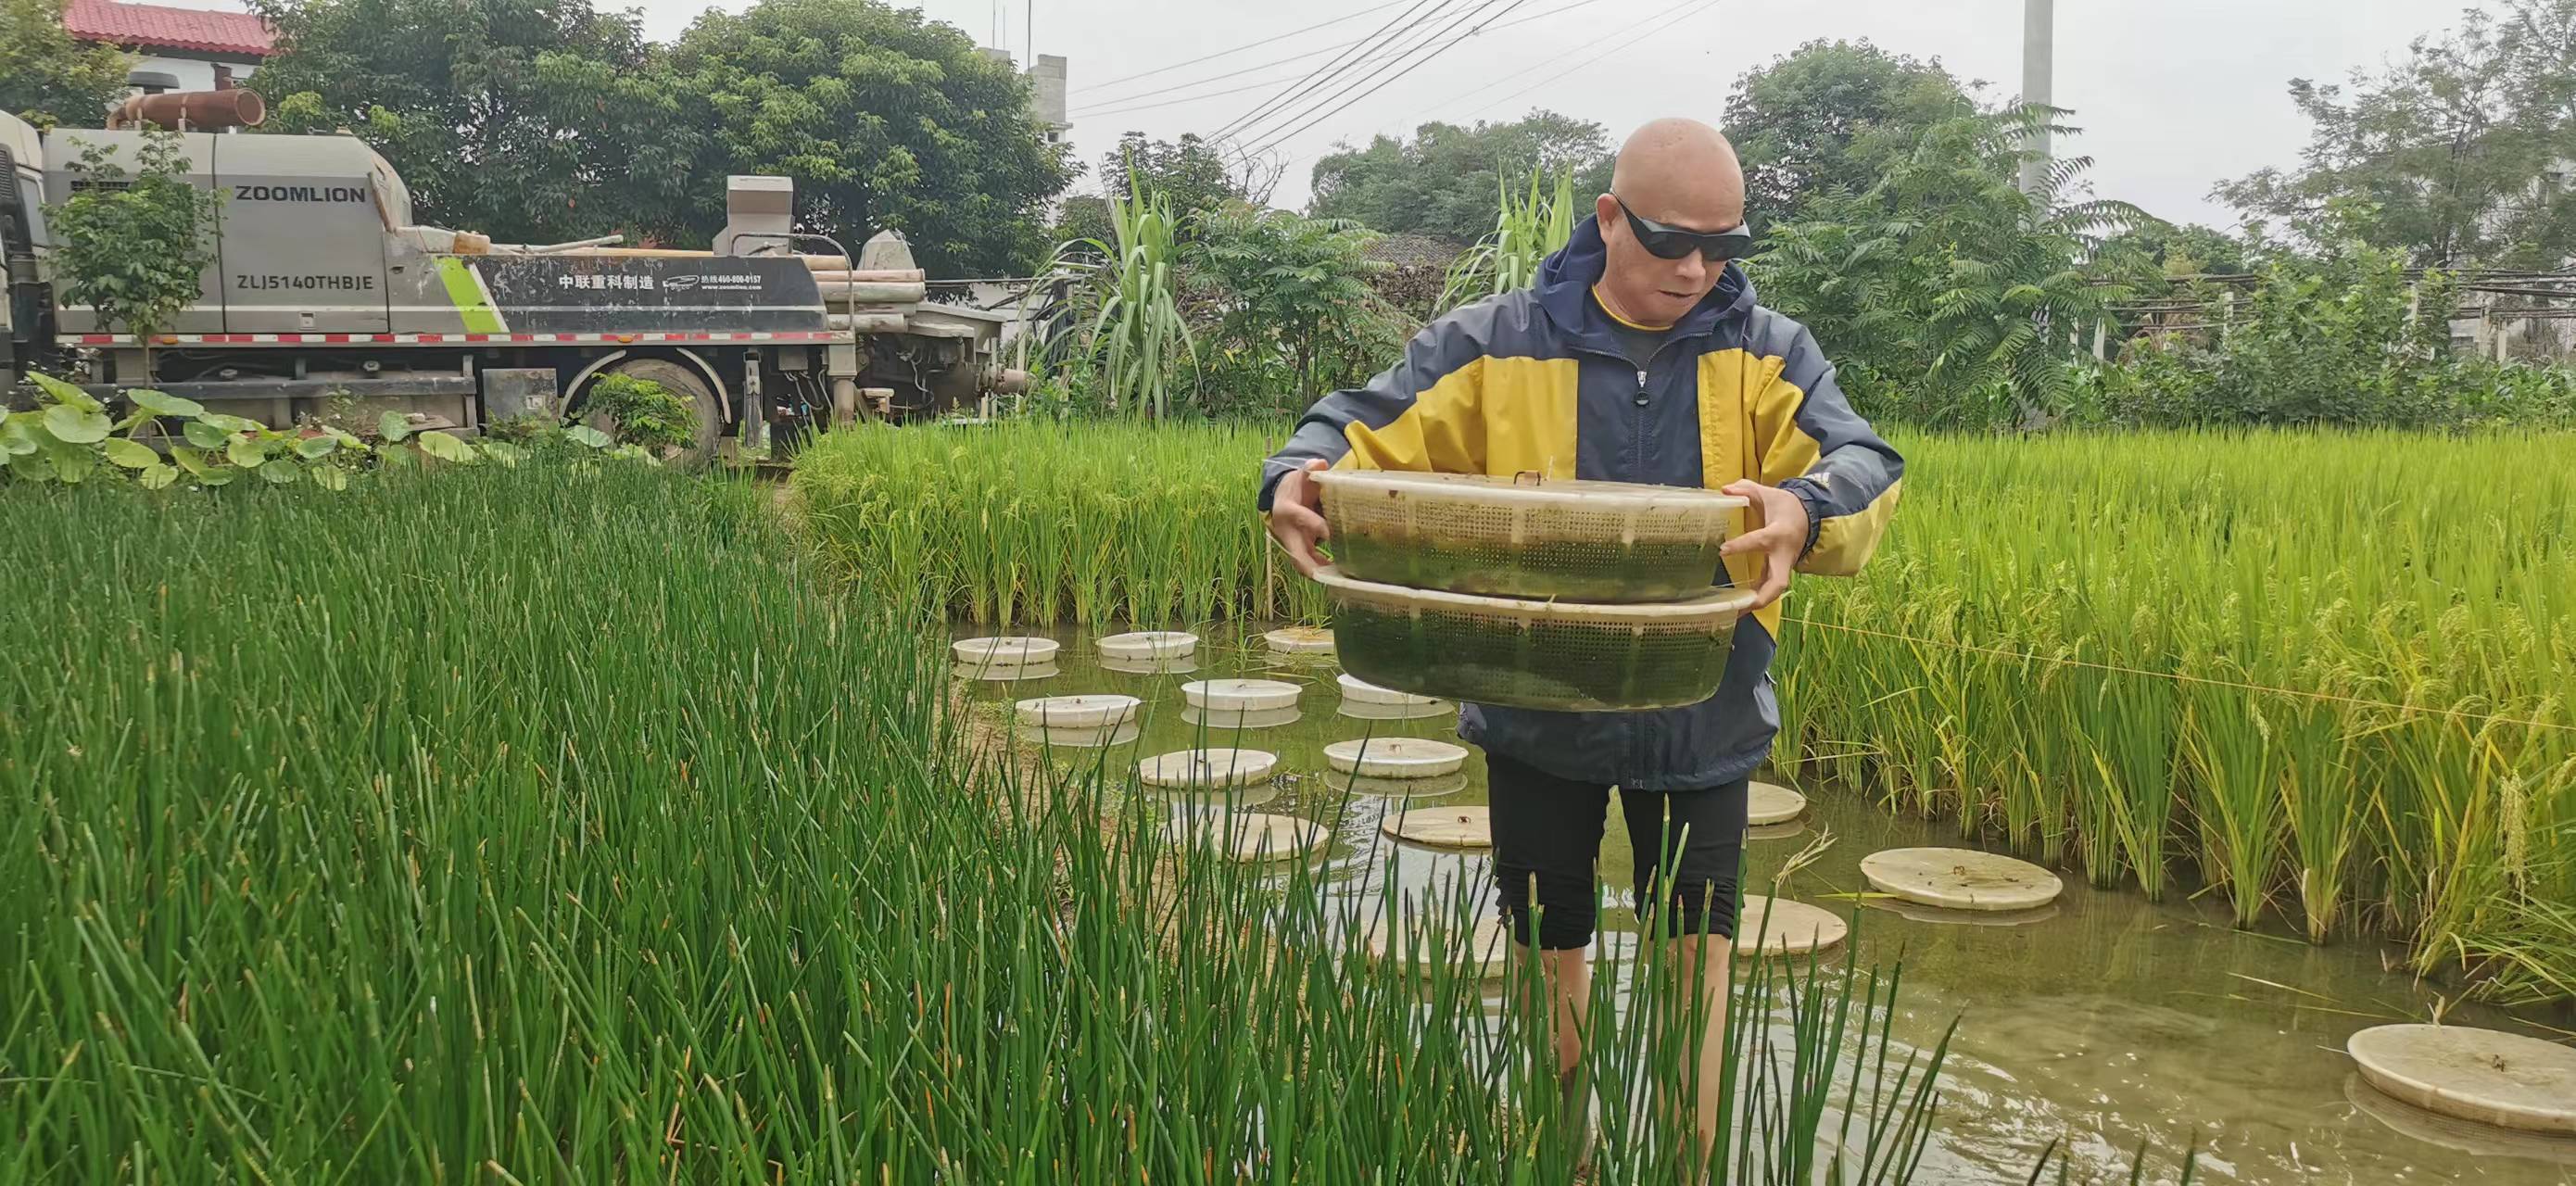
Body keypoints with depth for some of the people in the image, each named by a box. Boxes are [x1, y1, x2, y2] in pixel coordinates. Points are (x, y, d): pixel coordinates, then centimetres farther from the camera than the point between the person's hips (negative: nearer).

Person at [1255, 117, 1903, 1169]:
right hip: (1535, 715, 1)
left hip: (1699, 718, 0)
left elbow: (1864, 466, -15)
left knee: (1696, 936, 5)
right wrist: (1302, 475, -30)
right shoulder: (1494, 344, -5)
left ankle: (1691, 1159, 24)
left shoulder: (1768, 356, -3)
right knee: (1548, 941, 15)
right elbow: (1367, 428, -6)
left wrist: (1807, 512, -40)